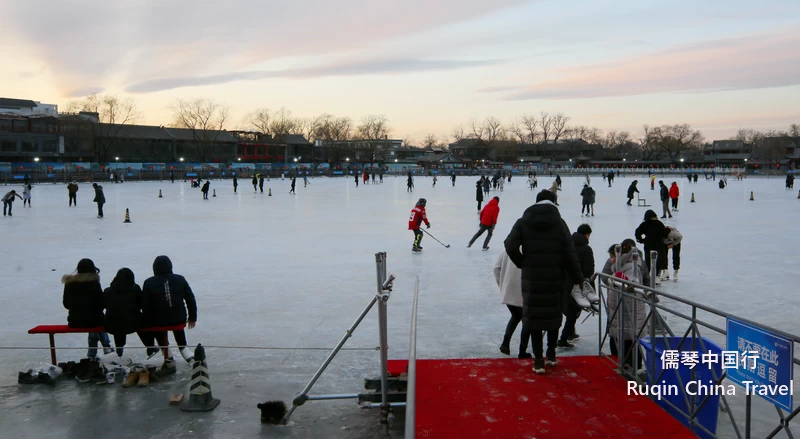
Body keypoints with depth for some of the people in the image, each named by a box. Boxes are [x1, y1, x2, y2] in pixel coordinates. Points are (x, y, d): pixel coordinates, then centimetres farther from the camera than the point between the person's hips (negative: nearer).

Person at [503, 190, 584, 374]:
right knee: (554, 315, 16)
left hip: (532, 278, 0)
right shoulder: (559, 222, -3)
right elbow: (569, 252, -5)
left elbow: (510, 246, -13)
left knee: (534, 317, 5)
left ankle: (538, 361, 4)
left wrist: (522, 264, 4)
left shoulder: (523, 222, -1)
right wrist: (577, 277, 3)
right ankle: (551, 355, 27)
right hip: (555, 278, 0)